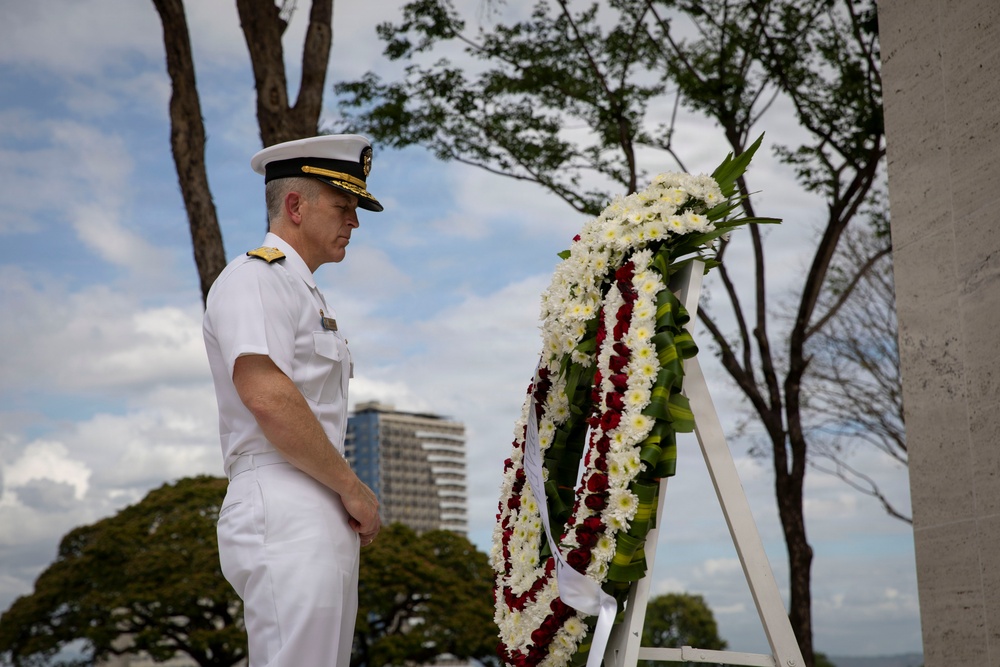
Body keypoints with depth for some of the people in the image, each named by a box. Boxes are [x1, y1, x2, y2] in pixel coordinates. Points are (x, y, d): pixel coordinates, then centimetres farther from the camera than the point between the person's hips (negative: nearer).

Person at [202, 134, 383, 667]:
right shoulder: (255, 278, -7)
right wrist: (353, 488, -13)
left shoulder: (306, 293, 25)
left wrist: (349, 499, 12)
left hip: (322, 518, 10)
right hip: (284, 511, -10)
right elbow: (266, 396, -21)